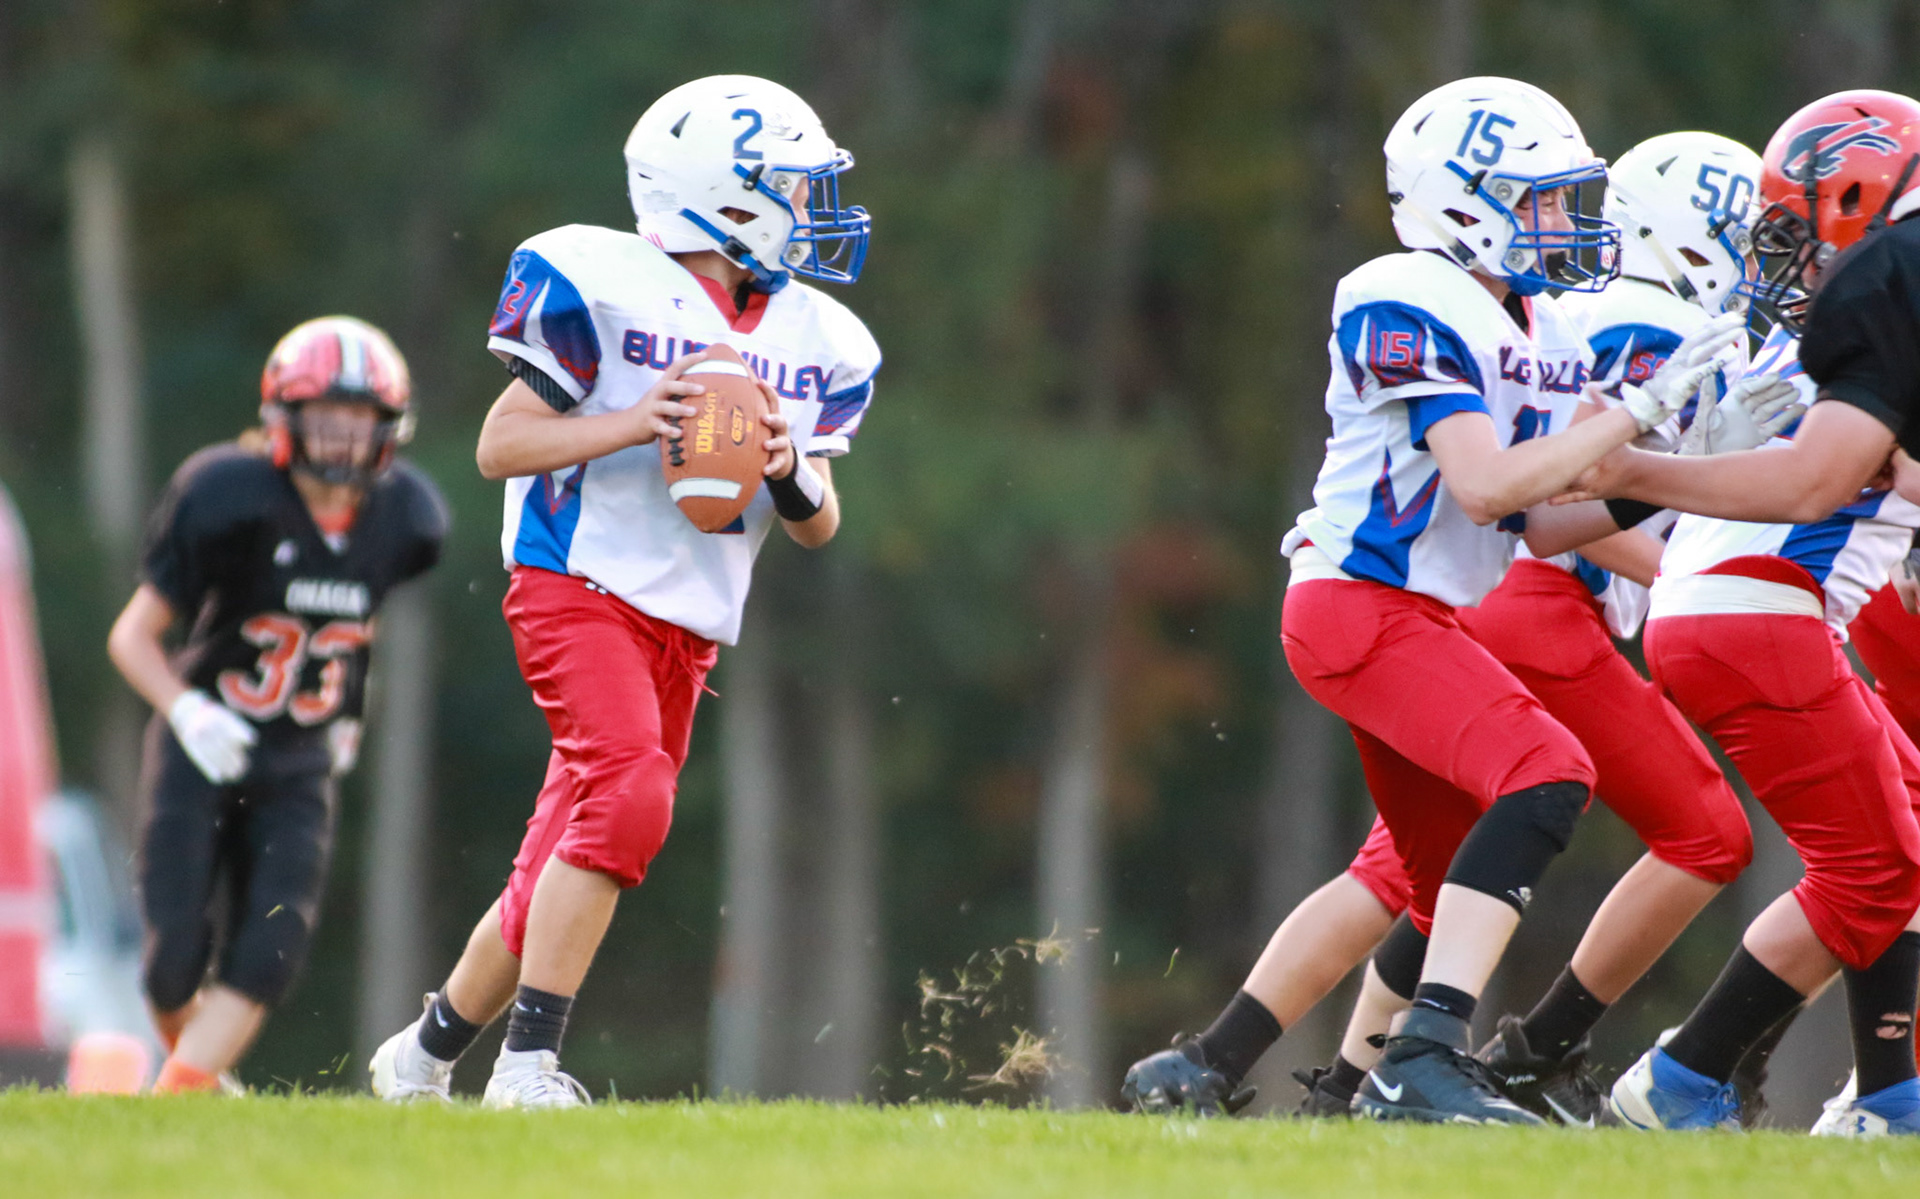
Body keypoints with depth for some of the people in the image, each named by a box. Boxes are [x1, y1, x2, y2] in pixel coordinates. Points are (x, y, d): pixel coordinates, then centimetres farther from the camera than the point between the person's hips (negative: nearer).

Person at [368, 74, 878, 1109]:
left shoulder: (816, 342, 10)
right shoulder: (604, 286, -9)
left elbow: (819, 527, 15)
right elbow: (500, 447, -7)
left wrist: (791, 471, -8)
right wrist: (632, 425, -21)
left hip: (687, 632, 7)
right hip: (582, 589, -7)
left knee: (560, 880, 7)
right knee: (629, 795, -28)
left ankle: (421, 1058, 24)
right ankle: (529, 1063, -27)